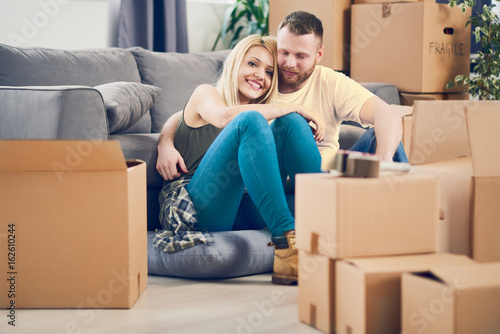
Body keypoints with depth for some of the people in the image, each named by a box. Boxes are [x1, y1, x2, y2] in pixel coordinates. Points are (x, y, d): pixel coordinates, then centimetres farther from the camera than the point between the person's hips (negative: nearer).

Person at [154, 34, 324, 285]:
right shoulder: (206, 94, 11)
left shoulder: (266, 115, 28)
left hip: (245, 212, 5)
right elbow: (225, 117, -9)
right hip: (197, 206, -5)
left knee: (291, 122, -9)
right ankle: (288, 238, -42)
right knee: (250, 121, -26)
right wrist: (274, 114, -11)